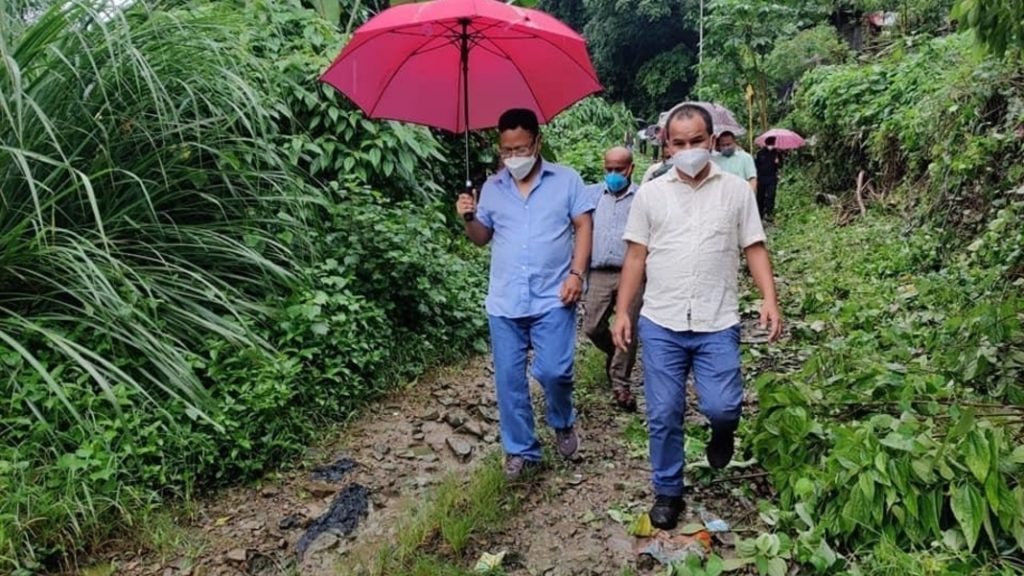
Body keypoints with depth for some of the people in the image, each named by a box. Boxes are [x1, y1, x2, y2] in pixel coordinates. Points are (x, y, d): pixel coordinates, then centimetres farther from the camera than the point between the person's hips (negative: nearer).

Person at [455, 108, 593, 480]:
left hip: (553, 299, -3)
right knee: (509, 379, 6)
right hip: (504, 302, 3)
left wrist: (576, 273, -11)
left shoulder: (566, 180, 2)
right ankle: (520, 450, 22)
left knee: (554, 371, -8)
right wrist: (469, 218, -6)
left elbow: (584, 227, 0)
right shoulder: (492, 188, 10)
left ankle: (564, 424, 25)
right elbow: (482, 238, 16)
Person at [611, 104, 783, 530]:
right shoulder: (650, 193, 5)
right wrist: (622, 312, 1)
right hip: (660, 325, 1)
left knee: (720, 407, -8)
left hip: (717, 325, -1)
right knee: (663, 414, 5)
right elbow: (636, 257, 6)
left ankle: (722, 431, 30)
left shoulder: (736, 190, 4)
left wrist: (770, 299, -10)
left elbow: (754, 249, 4)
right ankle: (667, 491, 25)